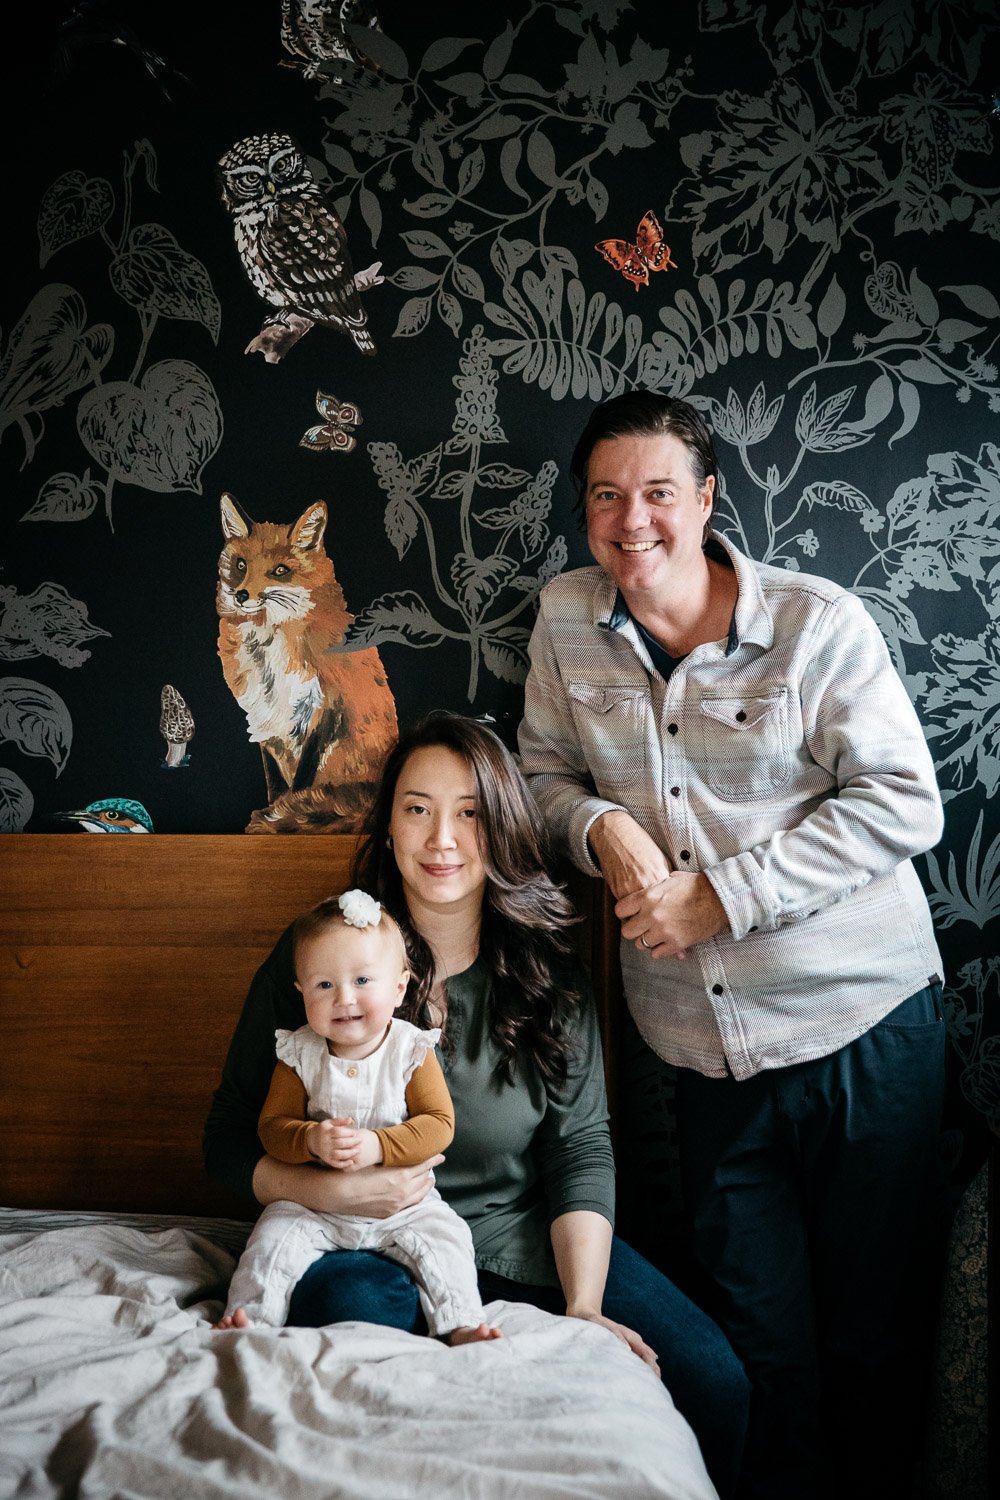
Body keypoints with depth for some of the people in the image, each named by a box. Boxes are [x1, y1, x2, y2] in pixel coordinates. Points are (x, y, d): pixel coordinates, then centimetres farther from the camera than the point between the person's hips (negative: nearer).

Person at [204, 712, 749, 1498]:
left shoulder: (547, 968, 3)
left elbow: (582, 1145, -2)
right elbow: (231, 1138, 0)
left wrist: (582, 1305, -16)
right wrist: (331, 1190, -20)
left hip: (526, 1235, 2)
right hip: (372, 1244, -2)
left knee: (715, 1383, -16)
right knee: (351, 1308, -38)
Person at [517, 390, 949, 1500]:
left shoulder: (816, 621, -8)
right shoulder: (566, 618, 4)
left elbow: (903, 804, -10)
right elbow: (545, 771, 15)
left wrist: (722, 894, -16)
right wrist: (602, 827, -9)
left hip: (863, 1028, -3)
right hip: (708, 1051, 3)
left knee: (871, 1332, 10)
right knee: (762, 1340, 14)